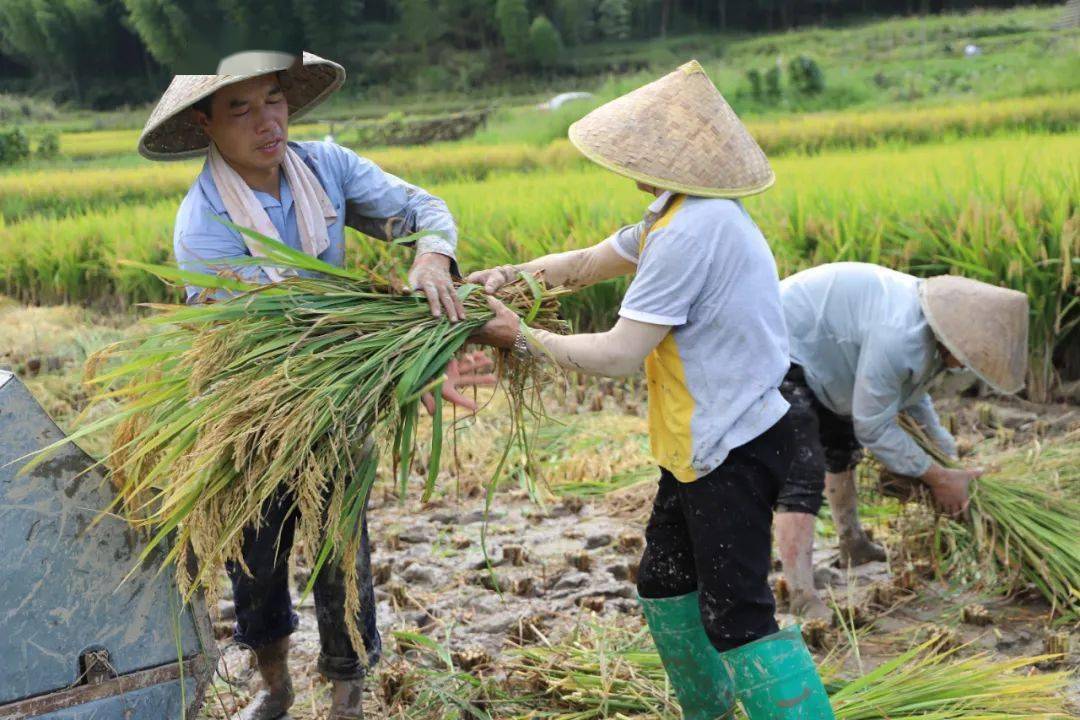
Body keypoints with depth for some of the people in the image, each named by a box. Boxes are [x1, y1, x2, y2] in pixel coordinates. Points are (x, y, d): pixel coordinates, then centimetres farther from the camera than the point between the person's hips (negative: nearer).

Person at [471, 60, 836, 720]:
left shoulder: (692, 231, -25)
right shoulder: (687, 213, 8)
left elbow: (619, 355, -23)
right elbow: (589, 263, 18)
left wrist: (522, 337, -12)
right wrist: (512, 274, 2)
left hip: (733, 451, -11)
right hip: (705, 445, 11)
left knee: (737, 617, -9)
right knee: (665, 584, 21)